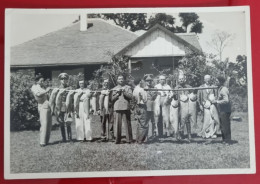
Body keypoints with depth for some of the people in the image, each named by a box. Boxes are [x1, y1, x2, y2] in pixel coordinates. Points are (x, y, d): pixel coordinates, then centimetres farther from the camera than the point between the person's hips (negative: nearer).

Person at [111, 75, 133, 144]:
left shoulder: (127, 88, 12)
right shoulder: (115, 89, 17)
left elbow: (131, 96, 0)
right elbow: (112, 99, 8)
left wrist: (124, 92, -11)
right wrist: (118, 93, -6)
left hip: (126, 108, -1)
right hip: (117, 108, 1)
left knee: (127, 124, -3)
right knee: (117, 124, -2)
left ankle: (129, 139, 3)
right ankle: (117, 139, 5)